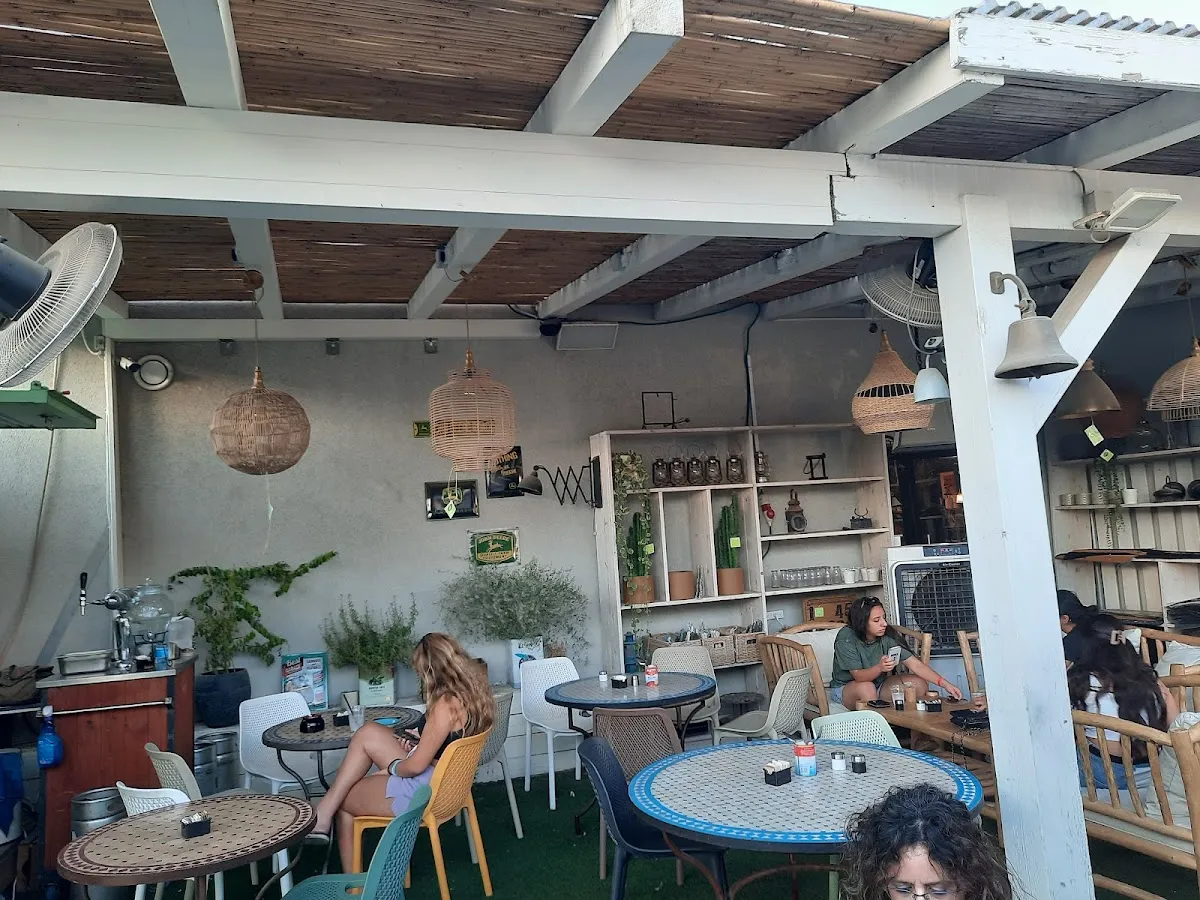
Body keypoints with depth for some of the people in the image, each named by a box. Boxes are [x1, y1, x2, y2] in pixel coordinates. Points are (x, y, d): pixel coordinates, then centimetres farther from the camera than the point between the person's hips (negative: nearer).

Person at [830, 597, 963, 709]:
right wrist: (879, 668, -48)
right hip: (845, 688, -5)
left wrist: (945, 684, -28)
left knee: (920, 684, -14)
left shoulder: (887, 637, -13)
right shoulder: (846, 639, -25)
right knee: (866, 687, -39)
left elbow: (915, 664, -17)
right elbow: (858, 676, -28)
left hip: (878, 685, 5)